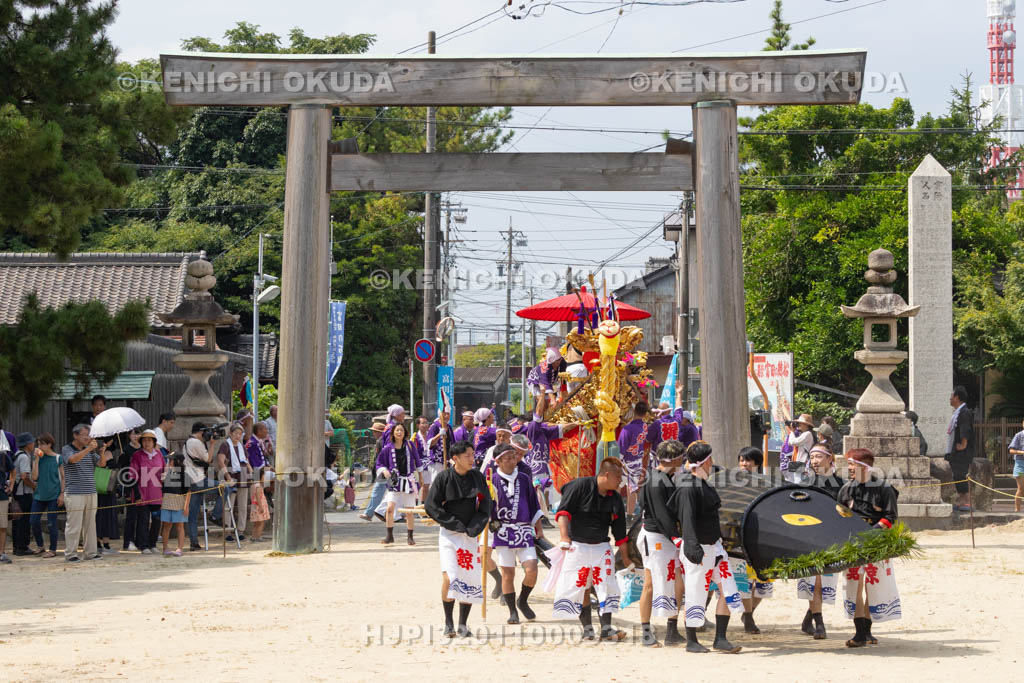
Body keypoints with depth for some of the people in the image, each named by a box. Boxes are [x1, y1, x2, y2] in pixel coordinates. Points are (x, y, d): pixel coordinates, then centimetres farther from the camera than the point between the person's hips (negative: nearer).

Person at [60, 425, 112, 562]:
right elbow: (73, 459, -20)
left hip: (91, 493, 6)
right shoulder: (66, 450, 0)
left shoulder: (90, 451, 16)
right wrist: (89, 448, -26)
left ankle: (91, 552, 12)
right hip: (74, 493, -5)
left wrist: (102, 452, -14)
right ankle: (71, 554, 0)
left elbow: (101, 463, 5)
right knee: (74, 525, -5)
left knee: (90, 524, 7)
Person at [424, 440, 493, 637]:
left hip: (471, 535, 4)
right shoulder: (444, 477, -6)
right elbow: (431, 506, -5)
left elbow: (485, 507, 7)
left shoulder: (478, 477, 4)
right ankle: (448, 623, -7)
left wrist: (474, 528, -8)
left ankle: (462, 624, 12)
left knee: (470, 579, 1)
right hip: (449, 534, -4)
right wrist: (455, 524, -11)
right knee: (449, 577, -18)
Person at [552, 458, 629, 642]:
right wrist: (564, 537, -26)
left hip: (602, 547, 4)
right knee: (581, 588, -1)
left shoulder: (615, 499, 7)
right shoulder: (580, 486, -9)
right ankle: (587, 628, 7)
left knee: (607, 587, -5)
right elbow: (564, 511, -14)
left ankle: (606, 628, -3)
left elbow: (619, 531, 13)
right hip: (577, 547, -4)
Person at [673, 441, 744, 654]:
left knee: (728, 590, 4)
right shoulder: (687, 487, -16)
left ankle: (720, 639, 8)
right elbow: (687, 519, -24)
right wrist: (693, 547, -33)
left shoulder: (703, 484, 13)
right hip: (698, 549, -9)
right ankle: (691, 641, 12)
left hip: (715, 546, 9)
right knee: (695, 594, -1)